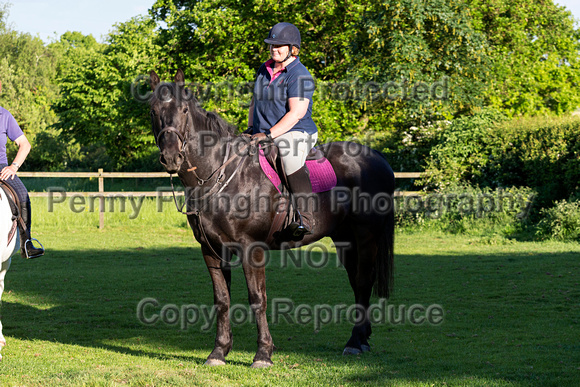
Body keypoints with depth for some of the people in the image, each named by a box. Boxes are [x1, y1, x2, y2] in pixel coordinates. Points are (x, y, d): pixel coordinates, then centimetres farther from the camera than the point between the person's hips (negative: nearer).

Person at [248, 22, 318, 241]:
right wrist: (251, 130, 12)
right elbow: (255, 101, 27)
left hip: (295, 134, -9)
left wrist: (268, 134, -24)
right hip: (262, 136, 9)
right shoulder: (265, 70, 15)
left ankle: (305, 217, -44)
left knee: (291, 158, -40)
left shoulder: (300, 75, -10)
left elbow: (296, 114, -20)